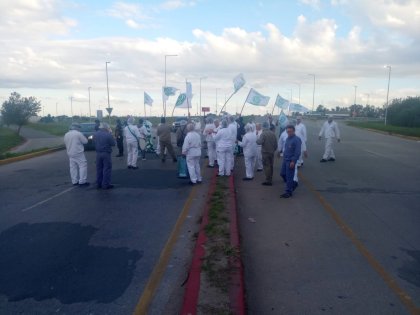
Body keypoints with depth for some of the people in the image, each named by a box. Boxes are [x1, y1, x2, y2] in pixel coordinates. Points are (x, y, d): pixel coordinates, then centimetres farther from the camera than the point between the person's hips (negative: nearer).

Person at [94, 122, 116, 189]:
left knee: (99, 169, 14)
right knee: (107, 169, 1)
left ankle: (98, 184, 20)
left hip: (98, 153, 6)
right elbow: (113, 144, -7)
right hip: (106, 153, -6)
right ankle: (105, 184, 2)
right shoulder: (108, 135, -15)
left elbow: (94, 143, 14)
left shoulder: (96, 134, 5)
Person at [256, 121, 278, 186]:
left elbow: (260, 142, -26)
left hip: (265, 152, -6)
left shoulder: (263, 134, -15)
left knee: (266, 166, -3)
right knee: (270, 166, 15)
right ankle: (270, 179, 25)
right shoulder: (273, 133, 5)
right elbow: (276, 144, 9)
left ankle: (268, 181, -3)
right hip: (272, 152, 7)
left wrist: (257, 140, -5)